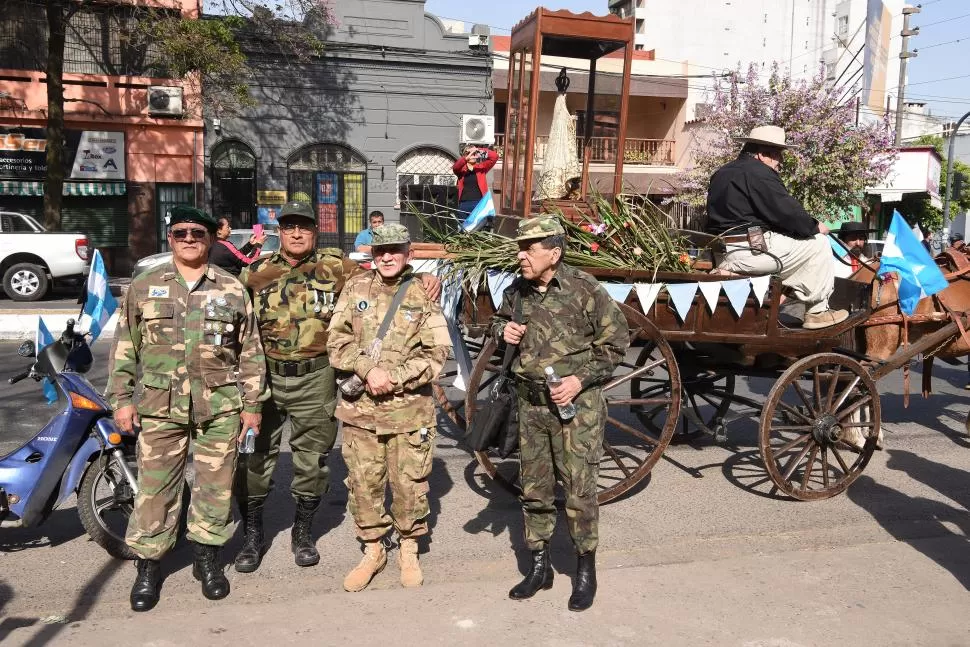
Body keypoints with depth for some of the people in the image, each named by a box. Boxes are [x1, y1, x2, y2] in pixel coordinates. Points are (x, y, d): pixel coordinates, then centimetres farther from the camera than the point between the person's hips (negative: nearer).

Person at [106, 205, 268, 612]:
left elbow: (251, 351, 6)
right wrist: (122, 398, 2)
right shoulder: (143, 287, 7)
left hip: (220, 407, 0)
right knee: (155, 487, 5)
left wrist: (252, 404, 3)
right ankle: (147, 565, 20)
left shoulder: (232, 289, 5)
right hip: (160, 406, 0)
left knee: (215, 485, 8)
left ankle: (207, 558, 25)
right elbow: (124, 348, 8)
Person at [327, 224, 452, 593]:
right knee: (363, 482, 9)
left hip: (409, 408, -2)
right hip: (359, 408, 2)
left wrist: (393, 377, -14)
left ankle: (409, 552, 27)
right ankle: (372, 551, 29)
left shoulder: (423, 296, -1)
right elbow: (337, 342, 1)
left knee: (409, 483, 6)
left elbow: (437, 354, -5)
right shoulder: (356, 288, 5)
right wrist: (368, 370, -15)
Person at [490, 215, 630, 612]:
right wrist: (503, 330, -3)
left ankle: (585, 570, 20)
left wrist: (581, 379, -14)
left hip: (577, 404, -5)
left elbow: (616, 340, -6)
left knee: (579, 489, 0)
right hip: (531, 403, 5)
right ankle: (540, 566, 29)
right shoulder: (516, 291, 2)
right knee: (534, 489, 13)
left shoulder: (583, 289, -13)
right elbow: (499, 320, 22)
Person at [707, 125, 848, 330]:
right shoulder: (759, 173, -11)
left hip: (722, 254, 10)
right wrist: (815, 226, 4)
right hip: (749, 253, -10)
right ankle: (817, 311, 8)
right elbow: (786, 211, -14)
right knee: (818, 244, 2)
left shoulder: (721, 173, 20)